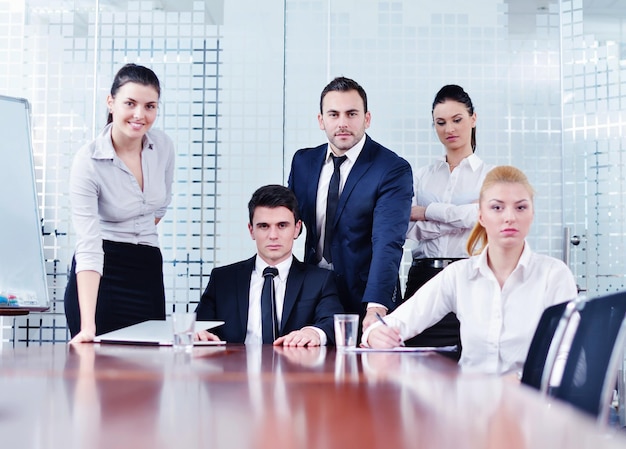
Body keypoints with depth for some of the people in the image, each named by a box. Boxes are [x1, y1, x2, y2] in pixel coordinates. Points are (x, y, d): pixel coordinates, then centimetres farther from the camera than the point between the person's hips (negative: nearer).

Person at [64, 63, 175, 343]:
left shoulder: (163, 146, -4)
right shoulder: (88, 162, -18)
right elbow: (87, 247, -25)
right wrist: (88, 326, -32)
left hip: (148, 271, 4)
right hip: (99, 277, -4)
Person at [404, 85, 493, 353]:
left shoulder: (491, 175, 8)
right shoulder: (421, 177, 16)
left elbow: (478, 216, -10)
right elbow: (410, 230, 3)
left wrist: (425, 211, -2)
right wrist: (459, 216, -9)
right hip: (424, 279, 3)